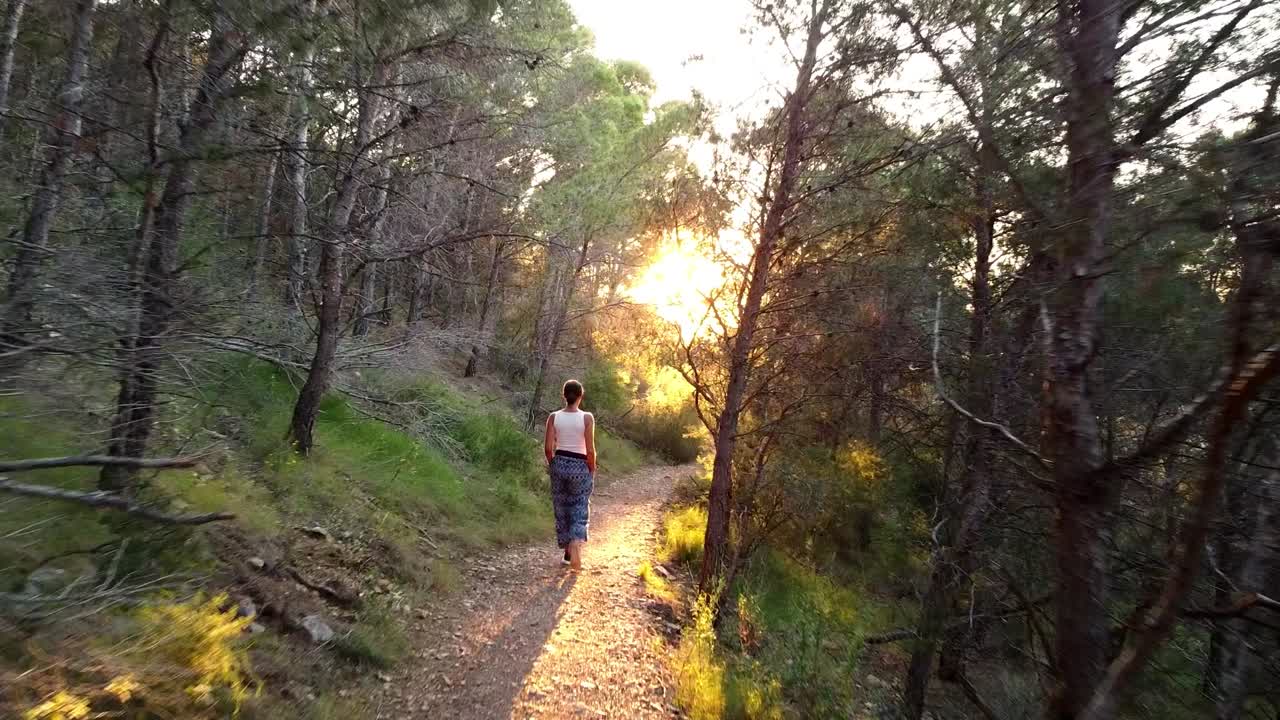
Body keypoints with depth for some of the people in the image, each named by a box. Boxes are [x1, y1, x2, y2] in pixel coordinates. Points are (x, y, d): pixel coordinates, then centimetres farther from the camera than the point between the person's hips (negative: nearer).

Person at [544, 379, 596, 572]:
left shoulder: (554, 417, -4)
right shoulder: (587, 418, -11)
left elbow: (549, 448, -5)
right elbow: (590, 450, -12)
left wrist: (552, 465, 12)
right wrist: (592, 470, 3)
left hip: (559, 463, 3)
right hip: (580, 466, -2)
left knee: (562, 509, 16)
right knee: (580, 510, 10)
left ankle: (568, 552, 25)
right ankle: (575, 544, -14)